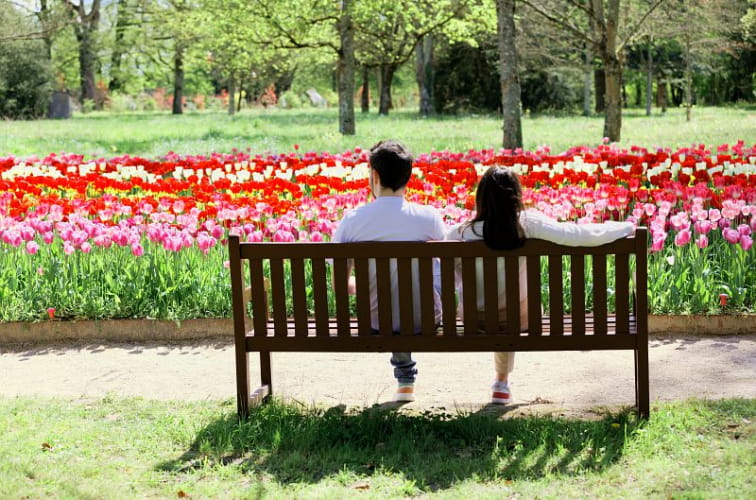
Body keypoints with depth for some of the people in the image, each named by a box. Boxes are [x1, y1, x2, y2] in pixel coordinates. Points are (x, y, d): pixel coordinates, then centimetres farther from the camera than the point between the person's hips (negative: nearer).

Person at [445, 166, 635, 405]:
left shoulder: (459, 234, -22)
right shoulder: (528, 224, -24)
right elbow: (578, 236, -27)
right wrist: (625, 228, -13)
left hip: (473, 319, 0)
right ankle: (502, 383, 54)